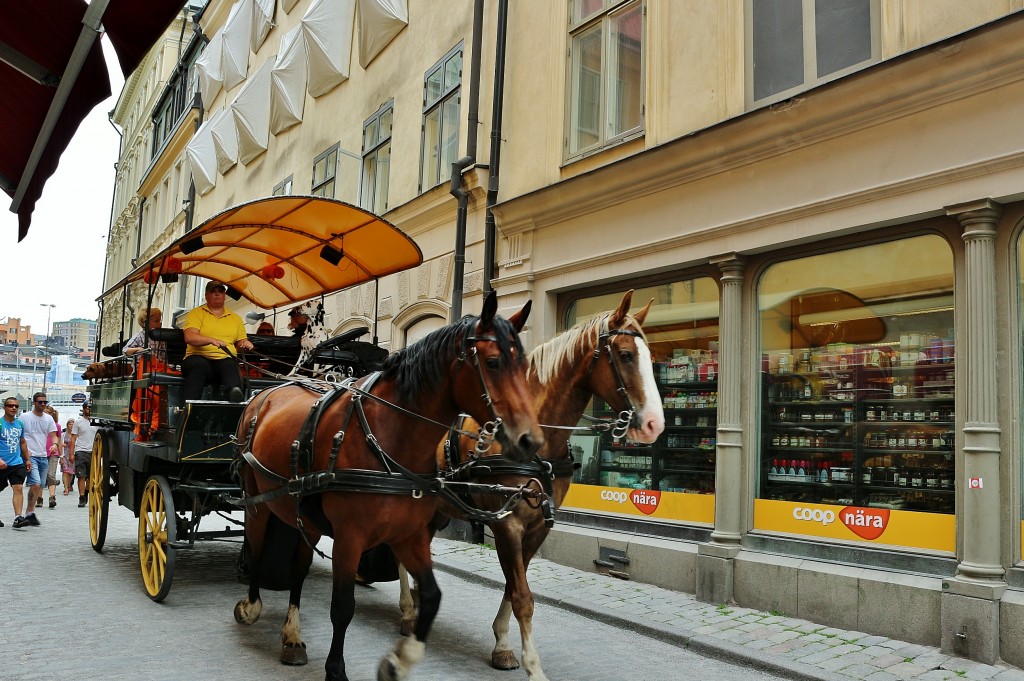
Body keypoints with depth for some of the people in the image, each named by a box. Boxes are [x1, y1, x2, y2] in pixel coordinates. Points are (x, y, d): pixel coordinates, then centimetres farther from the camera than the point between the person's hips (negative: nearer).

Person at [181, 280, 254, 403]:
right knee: (200, 367, -39)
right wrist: (212, 340, -21)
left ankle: (235, 395, -68)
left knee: (230, 365, -36)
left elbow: (241, 342, 27)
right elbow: (189, 337, -4)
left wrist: (245, 343, 1)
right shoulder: (196, 313, 12)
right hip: (200, 357, -2)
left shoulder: (235, 318, 25)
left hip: (225, 359, 2)